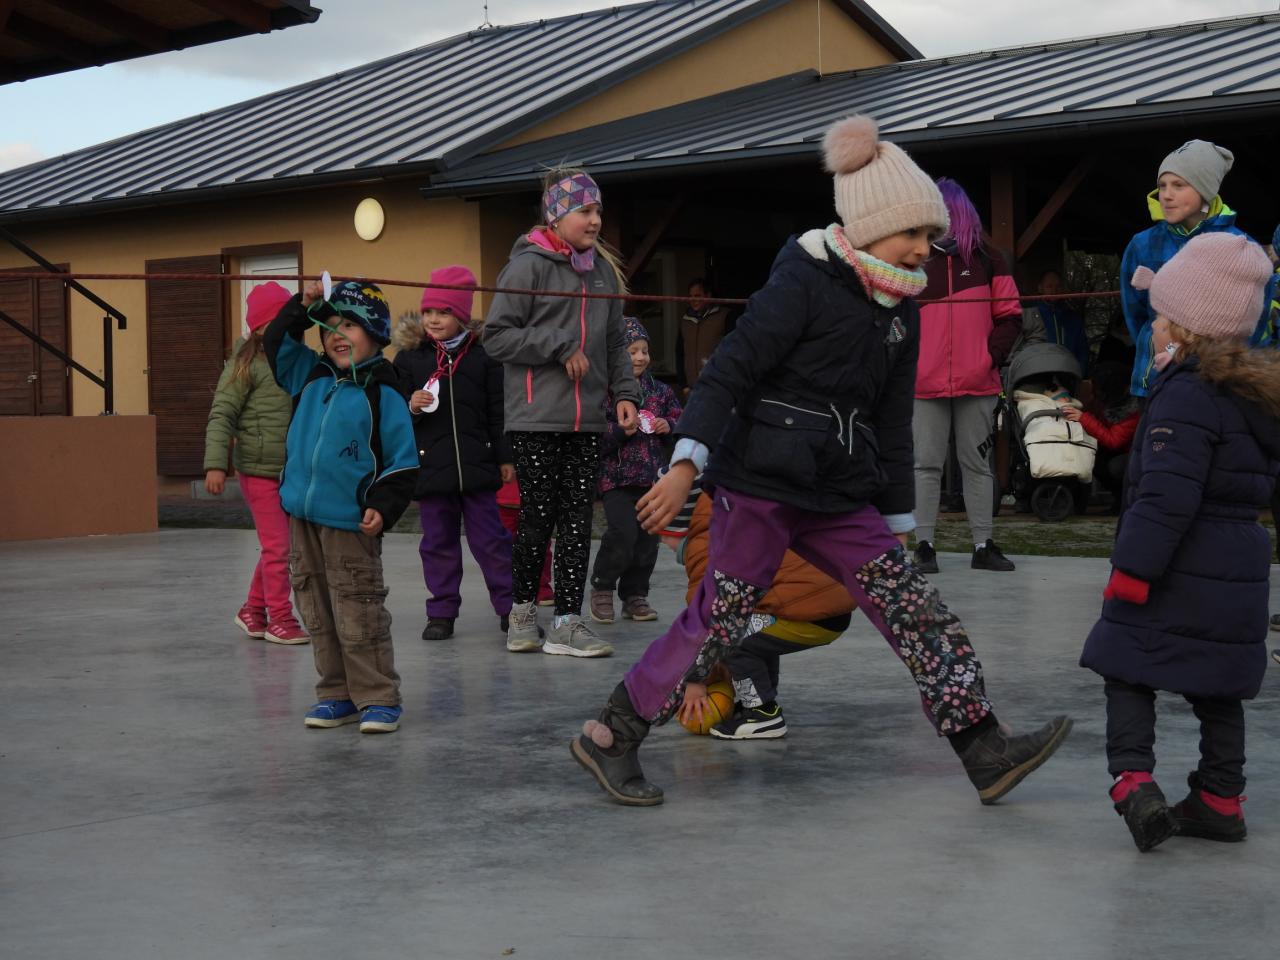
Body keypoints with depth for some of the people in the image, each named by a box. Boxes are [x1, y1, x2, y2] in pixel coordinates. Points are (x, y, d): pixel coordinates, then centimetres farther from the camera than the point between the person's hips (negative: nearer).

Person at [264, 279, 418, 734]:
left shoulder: (382, 394, -7)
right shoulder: (312, 376, 10)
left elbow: (403, 461, -7)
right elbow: (277, 342, 20)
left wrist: (382, 507, -16)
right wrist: (302, 306, 6)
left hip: (351, 524, -6)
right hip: (302, 517, 7)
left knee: (359, 616, -5)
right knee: (319, 614, 11)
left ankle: (378, 698, 3)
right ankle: (338, 694, 19)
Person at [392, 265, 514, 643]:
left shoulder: (483, 356, 2)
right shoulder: (409, 357, 3)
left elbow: (497, 410, 4)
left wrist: (505, 457, 3)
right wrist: (410, 407, -16)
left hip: (476, 465, -1)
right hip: (430, 466, 1)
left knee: (490, 538, 3)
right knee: (438, 541, 8)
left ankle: (510, 605, 12)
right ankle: (442, 611, 16)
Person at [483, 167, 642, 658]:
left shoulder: (603, 269, 13)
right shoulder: (529, 265, -6)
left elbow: (615, 342, 20)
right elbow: (496, 336, -10)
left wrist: (624, 392, 7)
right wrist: (560, 347, -13)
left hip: (587, 418, 6)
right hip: (537, 418, -6)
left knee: (578, 519, 4)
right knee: (539, 516, 0)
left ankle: (567, 622, 8)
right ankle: (522, 607, 20)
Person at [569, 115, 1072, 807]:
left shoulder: (899, 309, 13)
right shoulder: (804, 281, -11)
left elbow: (891, 422, 20)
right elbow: (731, 369, -17)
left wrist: (897, 518, 20)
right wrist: (687, 464, -26)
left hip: (838, 497, 7)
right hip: (760, 484, -7)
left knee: (914, 608, 0)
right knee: (718, 620, -5)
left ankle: (985, 752, 1)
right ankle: (610, 737, 10)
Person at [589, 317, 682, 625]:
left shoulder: (660, 391, 11)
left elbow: (681, 422, 20)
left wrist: (668, 426, -1)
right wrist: (620, 430, -22)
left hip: (651, 476, 6)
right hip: (616, 476, -6)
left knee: (648, 537, 6)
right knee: (623, 533, -15)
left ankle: (635, 595, 21)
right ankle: (602, 588, 6)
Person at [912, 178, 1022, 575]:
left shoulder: (986, 259, 7)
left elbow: (1009, 316, 6)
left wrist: (992, 356, -6)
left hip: (977, 384, 0)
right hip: (925, 385, 0)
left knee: (977, 463, 7)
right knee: (927, 464, 0)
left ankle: (984, 546, 13)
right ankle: (924, 545, 4)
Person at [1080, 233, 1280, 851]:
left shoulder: (1186, 395, -17)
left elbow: (1166, 496, -24)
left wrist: (1131, 569, -20)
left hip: (1179, 576, -8)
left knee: (1128, 675, 1)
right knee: (1216, 691, 15)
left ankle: (1132, 780, -13)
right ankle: (1219, 801, 20)